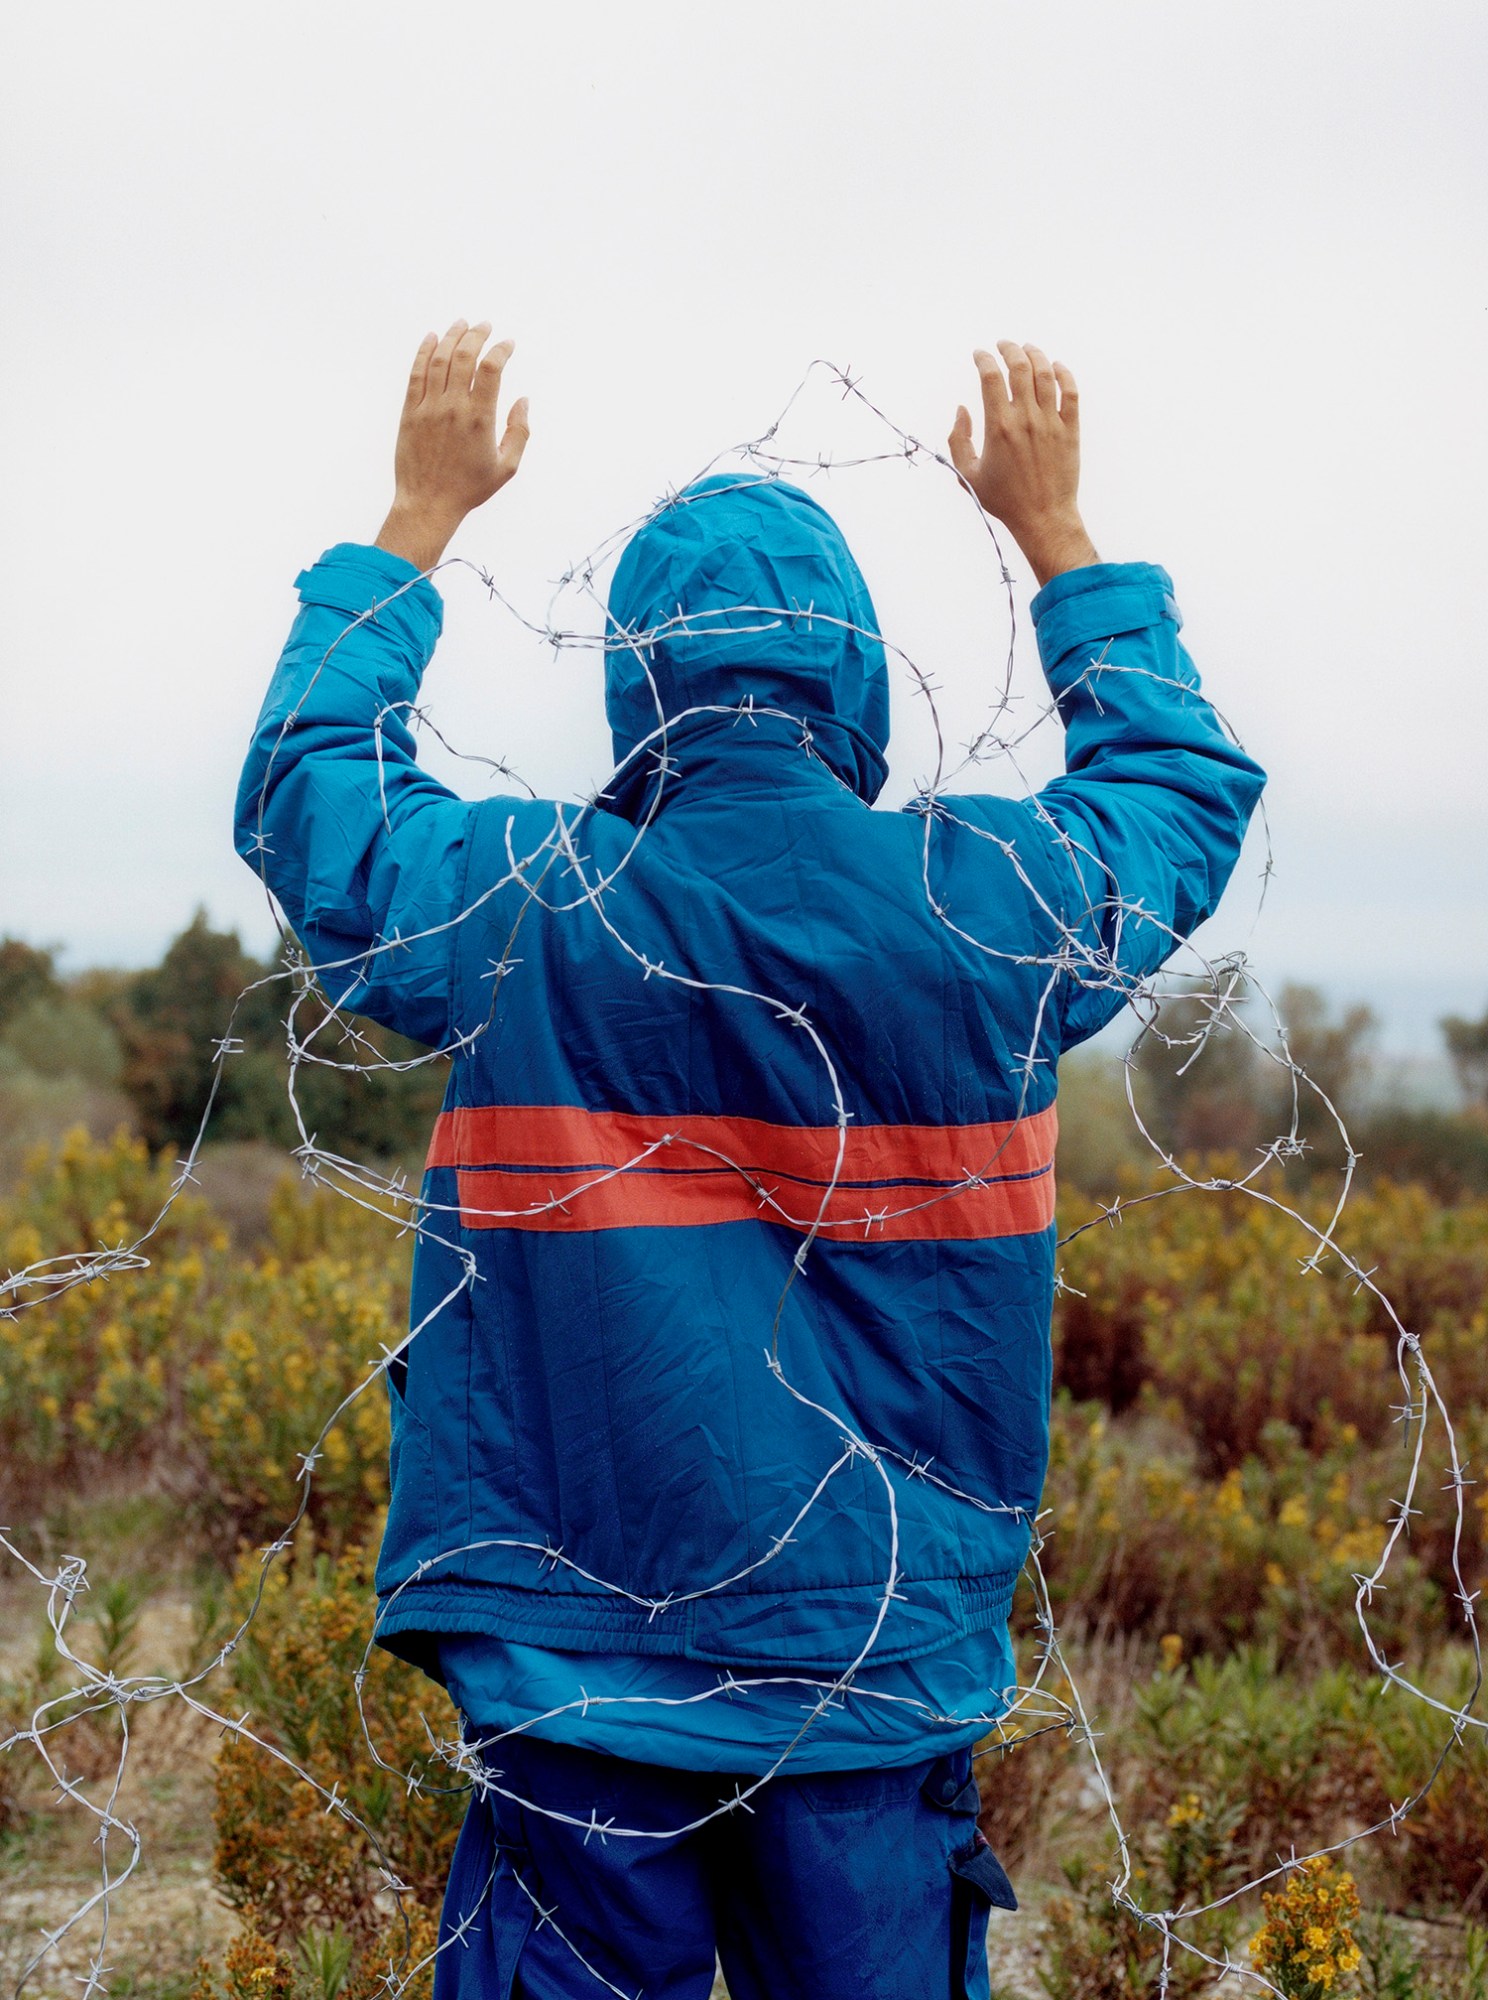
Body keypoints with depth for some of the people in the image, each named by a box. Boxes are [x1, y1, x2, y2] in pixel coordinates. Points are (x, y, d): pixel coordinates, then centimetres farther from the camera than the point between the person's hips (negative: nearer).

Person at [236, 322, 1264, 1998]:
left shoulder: (520, 914, -11)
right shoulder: (999, 909, -7)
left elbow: (300, 784, 11)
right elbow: (1188, 781, 16)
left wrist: (420, 518, 17)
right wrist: (1056, 532, 24)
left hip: (583, 1663, -1)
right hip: (892, 1664, 1)